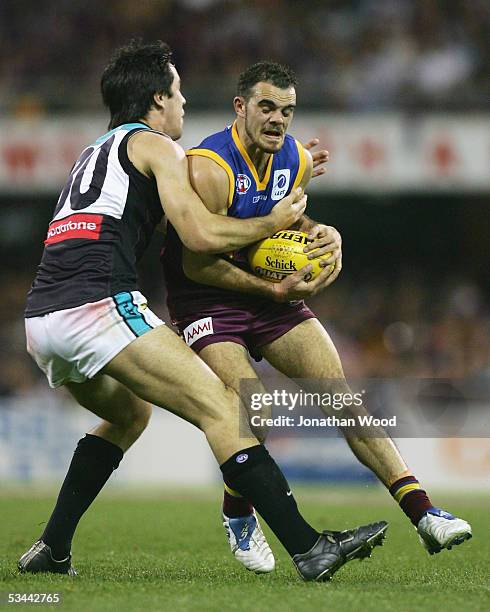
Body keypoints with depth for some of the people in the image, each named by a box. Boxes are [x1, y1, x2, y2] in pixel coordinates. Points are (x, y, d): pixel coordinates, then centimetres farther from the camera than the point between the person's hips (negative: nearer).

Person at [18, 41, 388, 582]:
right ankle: (309, 548, -19)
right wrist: (273, 222, 11)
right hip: (99, 305, -9)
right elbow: (201, 235, -5)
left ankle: (52, 550, 23)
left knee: (128, 415, 31)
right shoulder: (155, 146, 6)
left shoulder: (96, 152, 31)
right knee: (221, 409, -9)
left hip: (40, 320, 9)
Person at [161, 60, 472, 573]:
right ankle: (238, 516, 9)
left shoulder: (296, 160, 1)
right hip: (206, 300, -6)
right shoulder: (209, 168, -22)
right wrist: (275, 290, -25)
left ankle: (422, 513, -11)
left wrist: (320, 235, -1)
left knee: (340, 392, -7)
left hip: (271, 289, 6)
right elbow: (196, 263, -21)